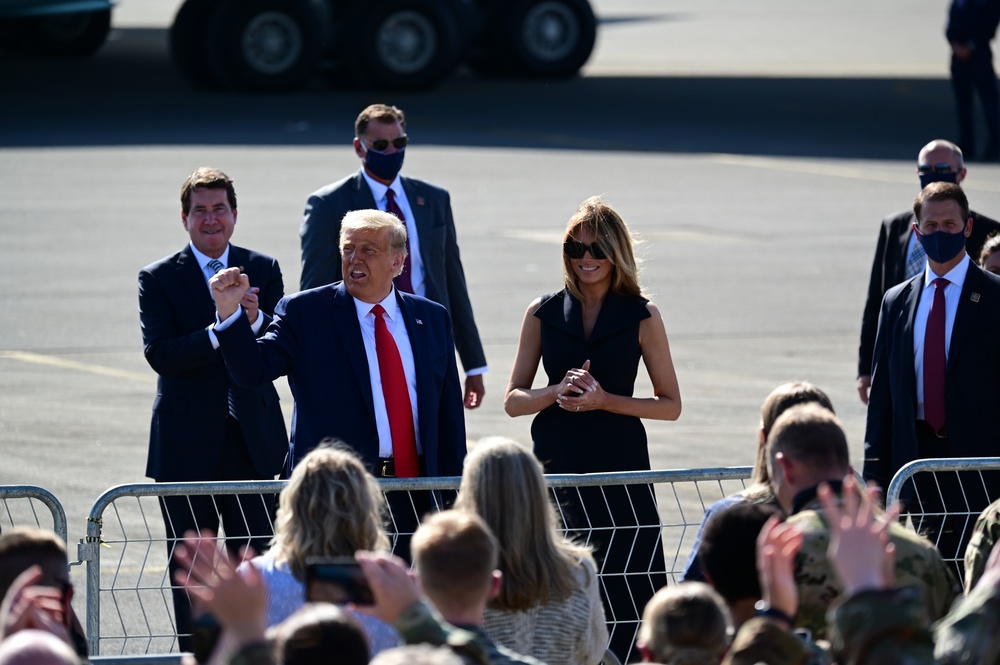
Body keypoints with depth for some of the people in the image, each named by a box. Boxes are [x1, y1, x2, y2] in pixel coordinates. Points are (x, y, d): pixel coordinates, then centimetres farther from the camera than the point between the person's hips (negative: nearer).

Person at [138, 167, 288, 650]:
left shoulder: (264, 270, 7)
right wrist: (220, 330, -26)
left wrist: (254, 320, -23)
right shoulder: (158, 279, -1)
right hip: (187, 444, -1)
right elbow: (159, 353, -14)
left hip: (251, 439, 1)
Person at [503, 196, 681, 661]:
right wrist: (558, 392, -10)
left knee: (627, 593, -7)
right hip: (556, 463, 2)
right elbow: (513, 400, 10)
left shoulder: (641, 316, 2)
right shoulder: (543, 314, 8)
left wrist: (604, 400, -11)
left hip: (619, 466, -2)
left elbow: (670, 405, 3)